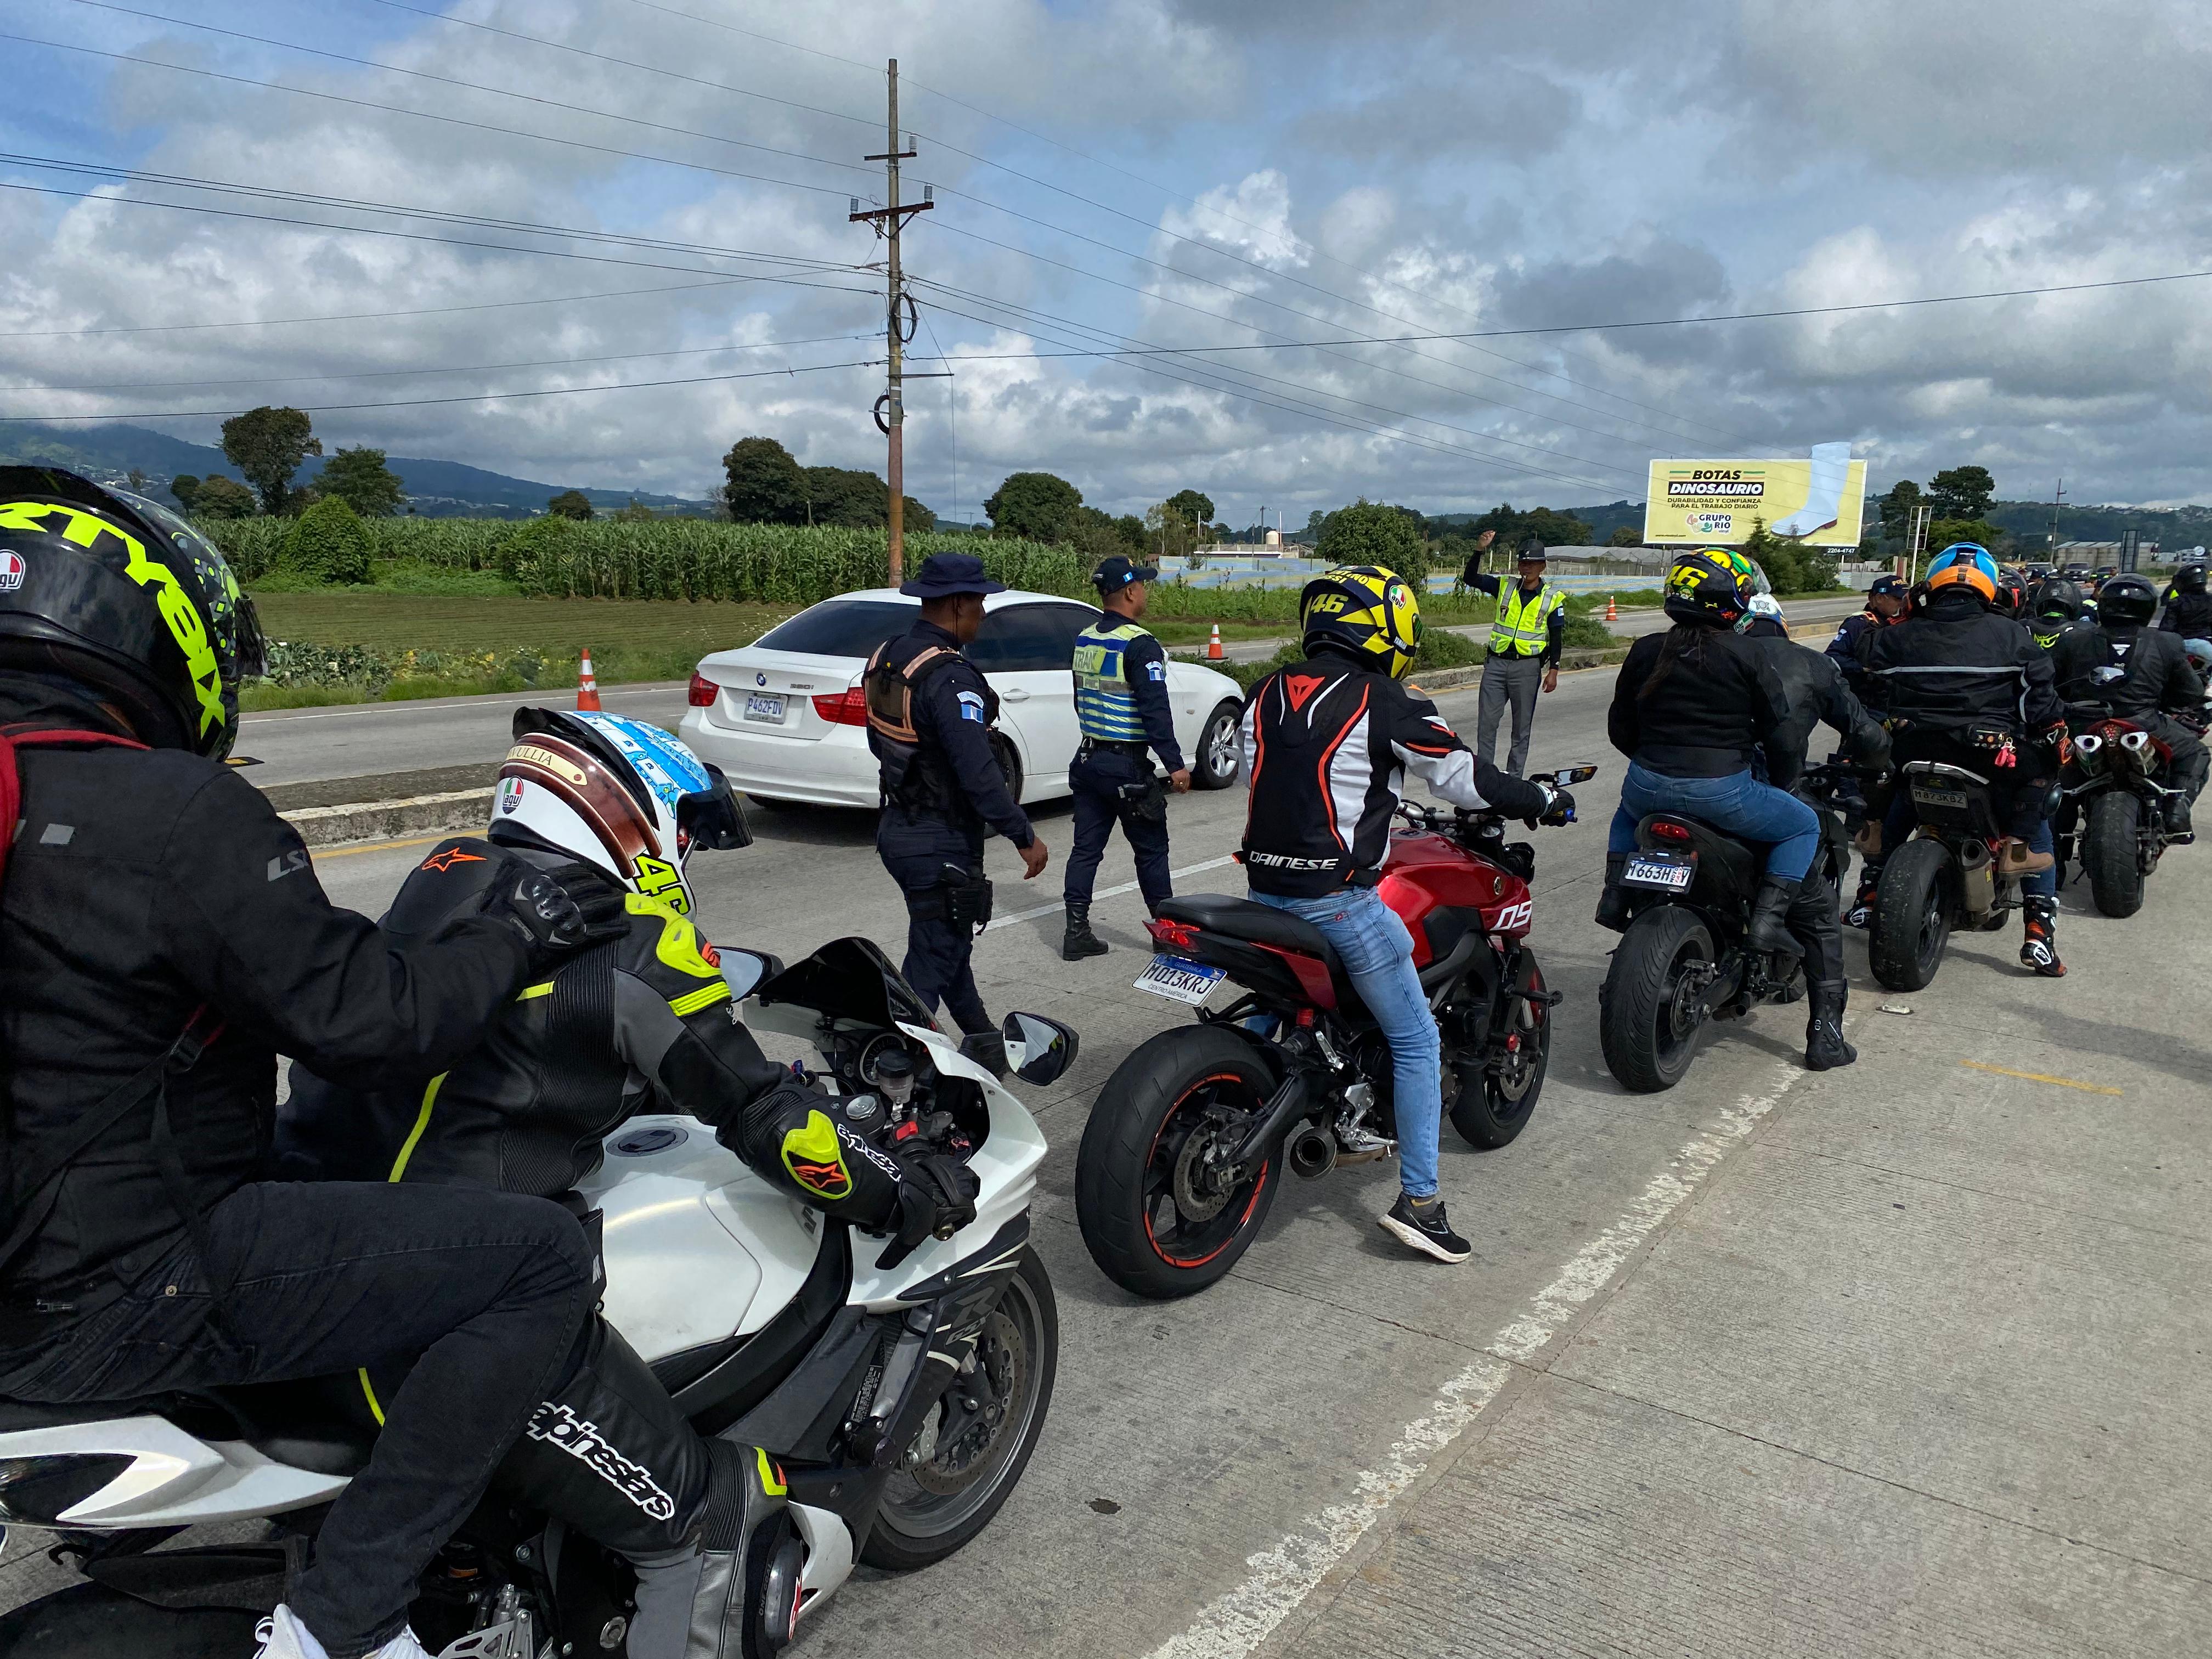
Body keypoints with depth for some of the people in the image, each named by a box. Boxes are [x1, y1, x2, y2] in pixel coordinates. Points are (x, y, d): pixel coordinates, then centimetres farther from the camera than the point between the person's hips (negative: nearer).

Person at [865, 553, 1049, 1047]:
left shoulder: (885, 657, 5)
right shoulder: (951, 678, -24)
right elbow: (979, 775, -27)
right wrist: (1026, 837, -18)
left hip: (896, 828, 10)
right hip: (941, 843, -10)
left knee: (948, 939, 26)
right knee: (931, 964, 0)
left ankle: (981, 1037, 44)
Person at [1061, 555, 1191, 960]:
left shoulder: (1083, 641, 8)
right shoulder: (1139, 645, -17)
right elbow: (1156, 710, -22)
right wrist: (1175, 765, -20)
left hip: (1089, 758, 7)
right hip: (1126, 765, -7)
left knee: (1086, 847, 9)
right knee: (1151, 851, 5)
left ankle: (1077, 933, 10)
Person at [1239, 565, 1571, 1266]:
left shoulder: (1265, 696, 8)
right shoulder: (1386, 704, -10)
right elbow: (1466, 778, -6)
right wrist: (1547, 801, 11)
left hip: (1264, 888, 7)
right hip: (1338, 900, -6)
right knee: (1416, 1043, 6)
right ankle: (1419, 1202, 6)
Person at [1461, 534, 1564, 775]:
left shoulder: (1552, 598, 1)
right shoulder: (1504, 586, 6)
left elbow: (1556, 636, 3)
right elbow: (1470, 578, -1)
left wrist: (1553, 670, -3)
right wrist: (1479, 550, -14)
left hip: (1527, 667, -2)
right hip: (1496, 664, 2)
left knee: (1522, 728, 6)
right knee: (1486, 722, 0)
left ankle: (1514, 778, 13)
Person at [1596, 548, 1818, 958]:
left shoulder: (1645, 650, 6)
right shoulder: (1747, 655, -5)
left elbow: (1620, 729, 11)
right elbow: (1778, 725, -2)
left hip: (1648, 785, 4)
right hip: (1722, 792, -4)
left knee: (1628, 811, 40)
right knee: (1805, 826, 17)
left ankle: (1615, 897, 25)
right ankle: (1768, 919, 3)